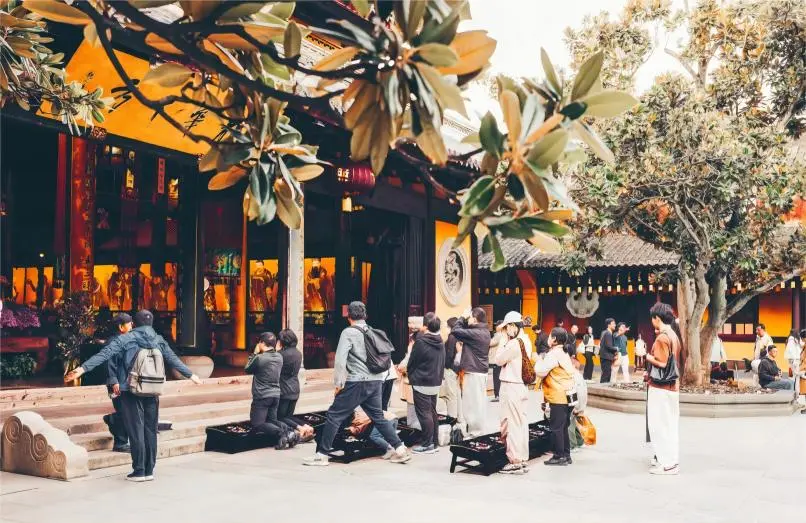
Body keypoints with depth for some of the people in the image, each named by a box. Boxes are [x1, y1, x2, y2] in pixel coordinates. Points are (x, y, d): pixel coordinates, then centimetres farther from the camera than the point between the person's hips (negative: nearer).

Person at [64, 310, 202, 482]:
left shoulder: (126, 339, -3)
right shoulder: (159, 340, 8)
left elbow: (104, 354, -12)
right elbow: (174, 360, 16)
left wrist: (82, 368, -14)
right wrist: (191, 375, 28)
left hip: (131, 392, -3)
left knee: (136, 430, 2)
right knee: (150, 430, 9)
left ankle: (139, 471, 5)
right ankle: (149, 470, 13)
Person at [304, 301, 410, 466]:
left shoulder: (349, 332, -5)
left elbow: (340, 359, -14)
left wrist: (338, 383, -9)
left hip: (357, 382, -6)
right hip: (376, 381, 7)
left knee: (334, 415, 1)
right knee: (378, 417, 18)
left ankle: (322, 455, 3)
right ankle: (400, 449, 14)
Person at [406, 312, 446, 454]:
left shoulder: (420, 341, -16)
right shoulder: (440, 343, 5)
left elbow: (412, 363, -8)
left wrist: (411, 377, 6)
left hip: (422, 383, -7)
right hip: (436, 383, 7)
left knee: (424, 413, -3)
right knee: (432, 412, 14)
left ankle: (427, 445, -1)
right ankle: (434, 442, 19)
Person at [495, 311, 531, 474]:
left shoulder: (512, 344, -18)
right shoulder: (525, 343, 8)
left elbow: (498, 360, -8)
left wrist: (503, 343, -2)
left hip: (510, 387, -9)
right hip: (522, 386, 9)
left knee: (511, 424, -3)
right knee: (521, 423, 12)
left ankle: (515, 461, 0)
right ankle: (522, 459, 18)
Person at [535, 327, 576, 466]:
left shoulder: (553, 354, -14)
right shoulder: (564, 353, 18)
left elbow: (541, 372, -17)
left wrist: (540, 360, -2)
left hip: (559, 397, -10)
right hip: (567, 396, 10)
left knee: (556, 427, -2)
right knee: (563, 427, 15)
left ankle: (559, 456, 2)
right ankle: (566, 455, 20)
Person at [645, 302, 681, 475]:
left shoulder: (662, 337, -17)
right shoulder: (673, 336, 12)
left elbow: (661, 362, -22)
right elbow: (671, 362, 14)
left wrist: (646, 356, -6)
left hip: (660, 387, -9)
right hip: (672, 385, 9)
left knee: (660, 425, -3)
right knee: (670, 424, 15)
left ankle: (667, 463, -1)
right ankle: (670, 459, 23)